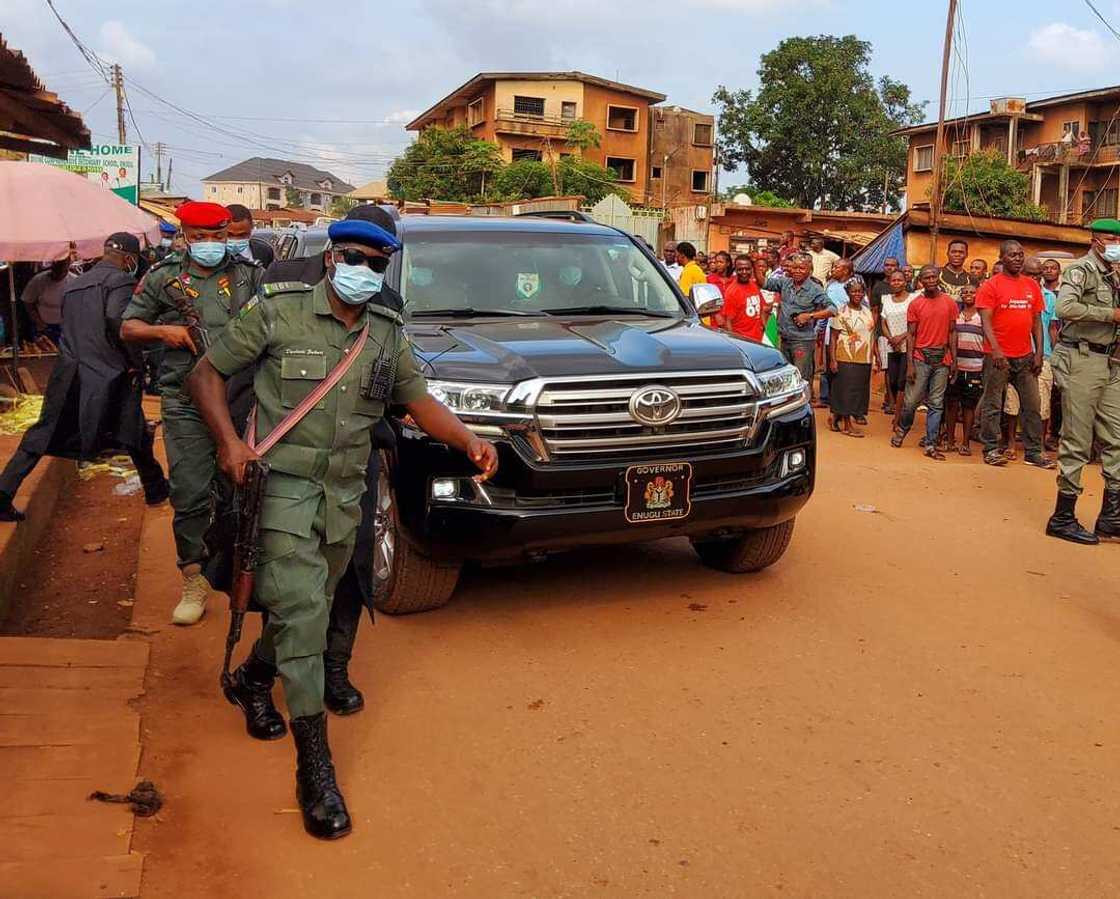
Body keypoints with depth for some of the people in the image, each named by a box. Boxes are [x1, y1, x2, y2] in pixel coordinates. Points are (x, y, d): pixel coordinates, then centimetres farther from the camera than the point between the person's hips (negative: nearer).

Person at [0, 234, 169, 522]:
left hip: (68, 374, 6)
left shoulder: (72, 284, 18)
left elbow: (70, 328, 18)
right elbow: (115, 318, -22)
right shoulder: (121, 279, -6)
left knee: (41, 437, 9)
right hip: (107, 376, -6)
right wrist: (134, 363, -13)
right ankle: (155, 489, 24)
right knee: (134, 433, 12)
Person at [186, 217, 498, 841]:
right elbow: (208, 374, 1)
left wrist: (470, 440, -12)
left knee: (306, 607, 18)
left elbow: (421, 401, 7)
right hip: (285, 483, -5)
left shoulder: (389, 335, 7)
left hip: (346, 491, 5)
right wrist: (229, 441, -14)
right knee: (301, 612, -11)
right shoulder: (277, 313, -5)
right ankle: (314, 762, -7)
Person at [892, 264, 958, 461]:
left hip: (942, 359, 2)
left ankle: (931, 445, 6)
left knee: (936, 404, 3)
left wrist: (954, 360, 2)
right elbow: (911, 335, 0)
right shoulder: (916, 304, 0)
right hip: (920, 358, -2)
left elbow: (951, 333, 8)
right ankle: (901, 429, 27)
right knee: (911, 401, -1)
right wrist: (910, 364, -6)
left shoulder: (949, 303, 5)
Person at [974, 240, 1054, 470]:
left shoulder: (1032, 285, 11)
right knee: (992, 405, 1)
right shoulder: (991, 285, -4)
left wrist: (1039, 353, 4)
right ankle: (991, 449, 9)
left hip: (1026, 356, 5)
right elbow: (986, 321, -11)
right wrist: (996, 350, -23)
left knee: (1032, 404, 7)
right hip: (998, 356, -5)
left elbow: (1037, 321, 12)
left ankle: (1033, 451, 14)